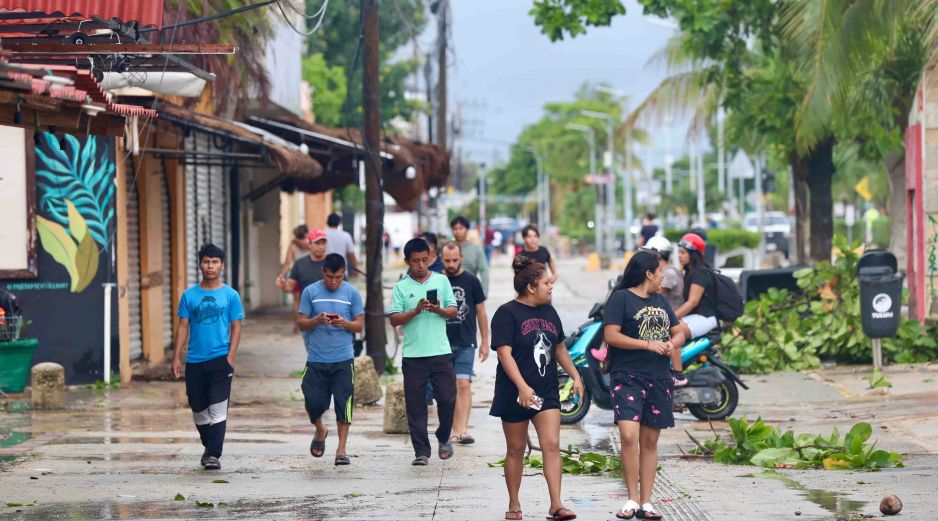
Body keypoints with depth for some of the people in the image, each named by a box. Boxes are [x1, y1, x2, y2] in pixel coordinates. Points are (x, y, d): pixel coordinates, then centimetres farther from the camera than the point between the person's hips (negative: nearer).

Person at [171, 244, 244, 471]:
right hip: (194, 361, 3)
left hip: (220, 360, -3)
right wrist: (176, 357, 0)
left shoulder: (230, 295, 2)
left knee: (218, 409, -10)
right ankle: (209, 446, 31)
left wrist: (231, 356, -10)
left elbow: (236, 327, 2)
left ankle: (214, 454, -10)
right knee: (198, 410, 10)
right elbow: (183, 327, 8)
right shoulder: (189, 295, 7)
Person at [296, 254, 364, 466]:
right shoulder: (310, 292, 3)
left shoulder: (352, 293, 3)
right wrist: (316, 320, -16)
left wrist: (345, 323, -15)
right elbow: (300, 323, 4)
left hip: (343, 359, 0)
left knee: (343, 404, -4)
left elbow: (360, 325, 5)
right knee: (314, 402, 1)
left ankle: (341, 450, 2)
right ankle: (320, 431, 32)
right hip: (316, 359, 0)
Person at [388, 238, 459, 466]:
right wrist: (416, 311, -17)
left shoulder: (441, 281, 7)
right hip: (413, 355, -1)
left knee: (447, 398, 0)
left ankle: (444, 438, 25)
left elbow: (454, 311, 7)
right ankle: (421, 451, 6)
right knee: (415, 405, 0)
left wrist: (439, 310, -13)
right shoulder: (401, 287, 3)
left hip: (440, 352, 1)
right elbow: (394, 319, -2)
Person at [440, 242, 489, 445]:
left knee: (463, 384, -12)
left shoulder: (471, 281, 2)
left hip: (465, 344, -2)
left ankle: (463, 430, -16)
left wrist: (485, 342, 5)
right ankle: (454, 430, 12)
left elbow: (481, 313, 7)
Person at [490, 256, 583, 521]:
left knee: (552, 446, -9)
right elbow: (504, 353, -19)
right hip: (515, 395, -5)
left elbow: (559, 348, 22)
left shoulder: (549, 312, 10)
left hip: (546, 393, 5)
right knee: (516, 450, 8)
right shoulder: (507, 313, -11)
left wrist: (575, 376, 15)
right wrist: (522, 387, -27)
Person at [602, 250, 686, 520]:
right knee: (629, 436, -19)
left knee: (650, 442, 7)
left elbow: (679, 332, 21)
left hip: (658, 379, 6)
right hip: (627, 377, -6)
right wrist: (647, 344, -17)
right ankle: (632, 499, -8)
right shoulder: (621, 298, -4)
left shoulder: (660, 300, 17)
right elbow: (611, 335, -12)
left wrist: (672, 343, -2)